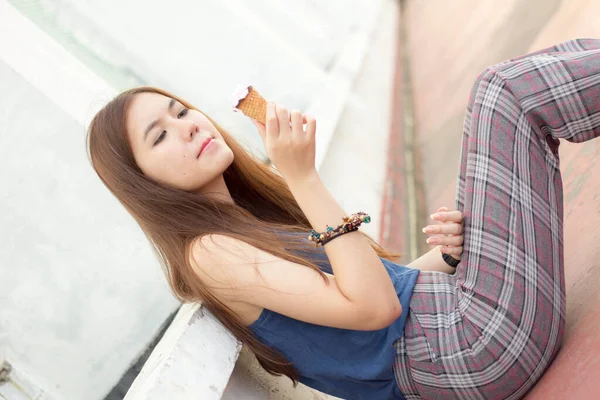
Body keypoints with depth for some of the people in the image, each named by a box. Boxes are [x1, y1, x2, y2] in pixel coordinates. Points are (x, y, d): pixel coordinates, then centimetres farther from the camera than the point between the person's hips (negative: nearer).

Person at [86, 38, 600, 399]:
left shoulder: (251, 216, 18)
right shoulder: (210, 253, -10)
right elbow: (371, 307, -20)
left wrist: (447, 252, -2)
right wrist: (302, 178, -21)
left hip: (445, 309, 9)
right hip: (474, 346, -9)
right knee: (509, 88, -8)